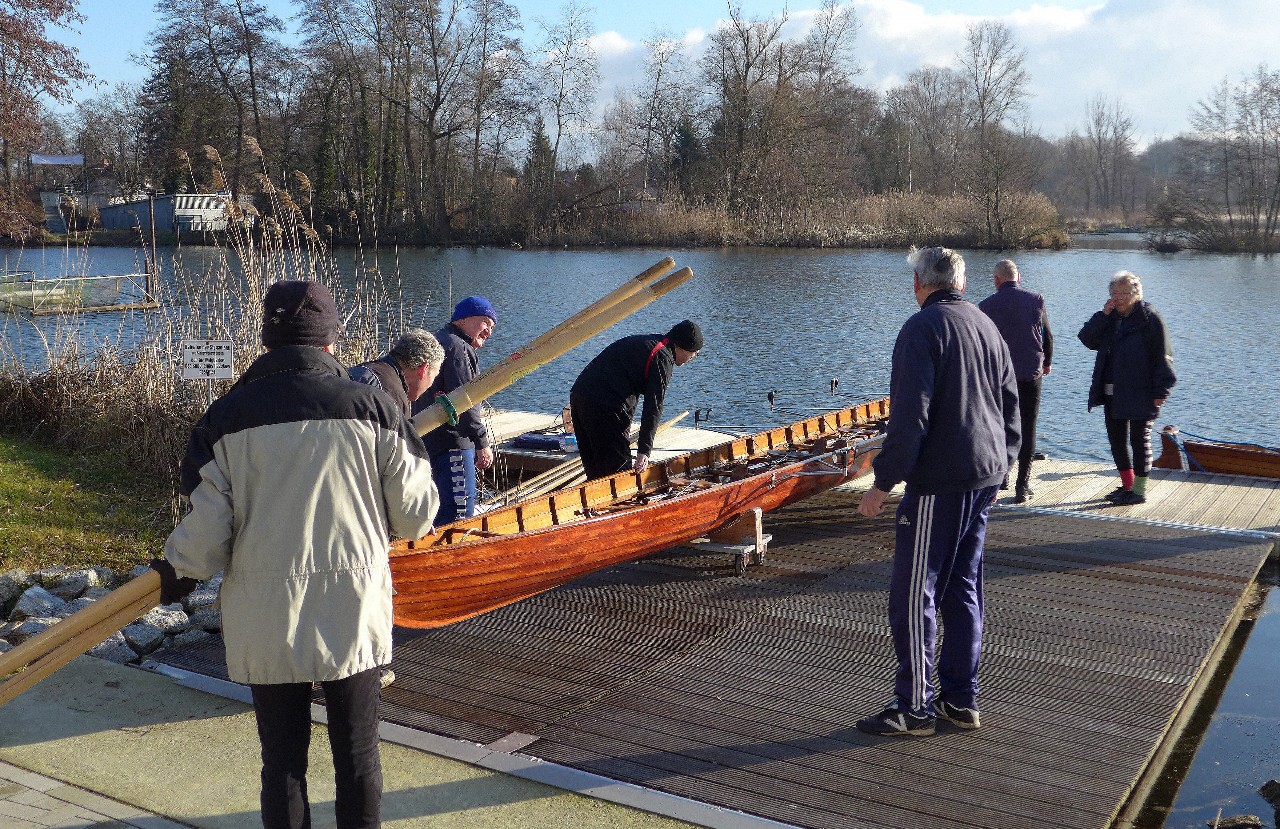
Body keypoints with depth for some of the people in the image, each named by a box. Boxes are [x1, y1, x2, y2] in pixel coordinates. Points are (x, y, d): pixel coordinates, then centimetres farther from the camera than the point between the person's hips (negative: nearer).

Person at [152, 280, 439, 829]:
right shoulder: (372, 406, -7)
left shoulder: (225, 416, -5)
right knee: (358, 757, 13)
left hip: (264, 624, 1)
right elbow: (414, 517, -3)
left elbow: (206, 533, -6)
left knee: (282, 761, 15)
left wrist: (174, 574, 15)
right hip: (354, 616, 0)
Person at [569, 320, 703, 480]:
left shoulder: (639, 341, 23)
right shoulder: (663, 358, -5)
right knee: (619, 468, -1)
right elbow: (653, 408, -11)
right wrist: (644, 451, -13)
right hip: (607, 406, -9)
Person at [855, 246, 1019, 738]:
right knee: (963, 590, 15)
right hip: (985, 476, 9)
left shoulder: (922, 329, -12)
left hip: (939, 481, -9)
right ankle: (960, 700, 21)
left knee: (913, 594, -1)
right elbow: (1010, 406, 18)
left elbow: (909, 416, -20)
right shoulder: (987, 326, 13)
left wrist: (883, 482, -15)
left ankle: (914, 707, 5)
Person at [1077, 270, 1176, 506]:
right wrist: (1103, 315, -9)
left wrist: (1160, 390, -15)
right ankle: (1127, 485, 24)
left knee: (1139, 439, 1)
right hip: (1112, 393, 7)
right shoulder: (1110, 318, 12)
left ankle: (1139, 490, 8)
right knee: (1116, 438, 12)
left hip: (1139, 394, -7)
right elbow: (1087, 339, 2)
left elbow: (1162, 356, -11)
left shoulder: (1149, 318, -8)